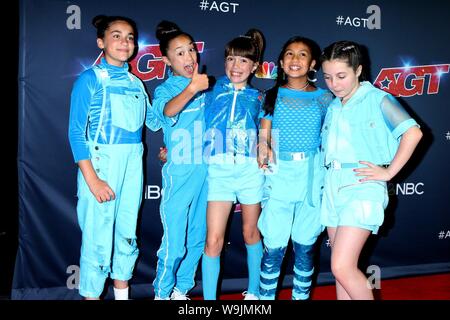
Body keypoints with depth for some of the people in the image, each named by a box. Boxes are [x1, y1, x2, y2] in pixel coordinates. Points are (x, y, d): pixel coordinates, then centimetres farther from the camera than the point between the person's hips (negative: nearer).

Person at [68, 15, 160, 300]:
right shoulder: (90, 79, -4)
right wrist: (92, 180, -17)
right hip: (100, 163, -5)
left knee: (127, 232, 13)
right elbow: (76, 132, -10)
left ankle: (122, 292, 30)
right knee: (98, 236, -2)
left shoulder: (136, 83, 11)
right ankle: (92, 294, 15)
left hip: (133, 164, 5)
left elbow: (154, 121, 16)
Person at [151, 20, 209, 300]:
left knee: (197, 239, 14)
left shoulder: (206, 85, 6)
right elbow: (168, 110, -30)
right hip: (179, 174, -5)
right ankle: (162, 293, 19)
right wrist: (191, 88, -47)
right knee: (174, 243, -3)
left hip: (206, 171, 5)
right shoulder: (165, 89, -6)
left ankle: (182, 290, 32)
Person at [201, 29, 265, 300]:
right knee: (213, 240, -6)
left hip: (250, 171, 1)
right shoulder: (212, 91, 8)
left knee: (251, 234, 14)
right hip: (219, 171, -1)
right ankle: (209, 298, 6)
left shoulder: (258, 98, 10)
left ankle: (254, 292, 32)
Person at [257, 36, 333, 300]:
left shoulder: (324, 98, 8)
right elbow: (263, 136, 6)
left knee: (305, 246, 8)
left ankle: (301, 296, 24)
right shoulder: (272, 96, 8)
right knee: (274, 247, -2)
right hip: (279, 175, 0)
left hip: (313, 177, 1)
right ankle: (266, 297, 14)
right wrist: (264, 150, -15)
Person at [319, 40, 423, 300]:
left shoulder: (377, 99, -5)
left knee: (342, 267, -14)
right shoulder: (333, 107, 14)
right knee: (343, 267, 12)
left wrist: (388, 172, -14)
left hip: (362, 189, -7)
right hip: (333, 188, 7)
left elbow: (413, 132, -15)